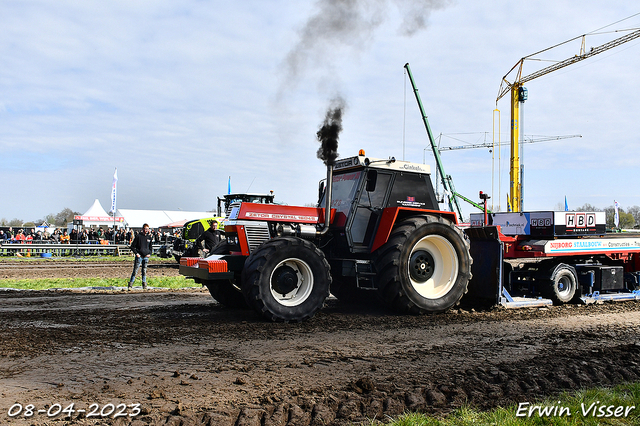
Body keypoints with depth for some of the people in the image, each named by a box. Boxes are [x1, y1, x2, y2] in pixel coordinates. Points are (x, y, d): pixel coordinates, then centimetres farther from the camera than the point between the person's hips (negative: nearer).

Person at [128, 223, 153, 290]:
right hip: (139, 256, -3)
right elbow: (132, 246, -1)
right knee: (135, 271, -5)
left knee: (144, 271, 9)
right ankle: (130, 284, 0)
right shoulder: (138, 236, -3)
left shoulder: (149, 237, 9)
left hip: (146, 257, 4)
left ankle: (144, 284, 15)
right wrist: (136, 253, -11)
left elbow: (151, 247, 19)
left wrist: (149, 254, 4)